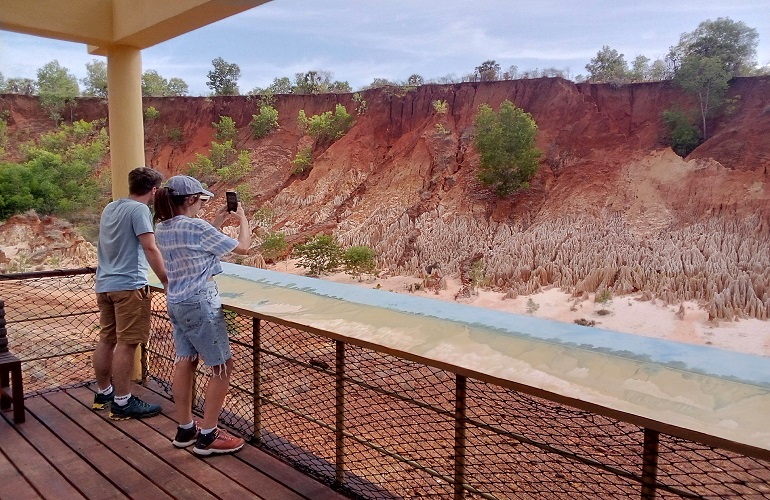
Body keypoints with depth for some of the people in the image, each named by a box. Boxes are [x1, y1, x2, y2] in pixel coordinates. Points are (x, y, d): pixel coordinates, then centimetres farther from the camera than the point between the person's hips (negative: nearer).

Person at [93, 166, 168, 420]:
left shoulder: (110, 208, 16)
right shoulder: (139, 209, -12)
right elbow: (150, 248, -19)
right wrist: (166, 281, -16)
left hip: (104, 285, 9)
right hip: (129, 285, -9)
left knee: (106, 340, 16)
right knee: (126, 344, -4)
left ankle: (103, 393, 28)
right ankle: (122, 403, 1)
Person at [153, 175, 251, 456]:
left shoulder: (162, 229, 5)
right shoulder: (197, 227, -19)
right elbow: (243, 247, -10)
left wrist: (218, 221, 18)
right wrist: (243, 218, 5)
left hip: (176, 303, 9)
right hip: (200, 303, -9)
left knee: (185, 363, 16)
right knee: (222, 367, 3)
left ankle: (185, 430, 26)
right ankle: (207, 437, 9)